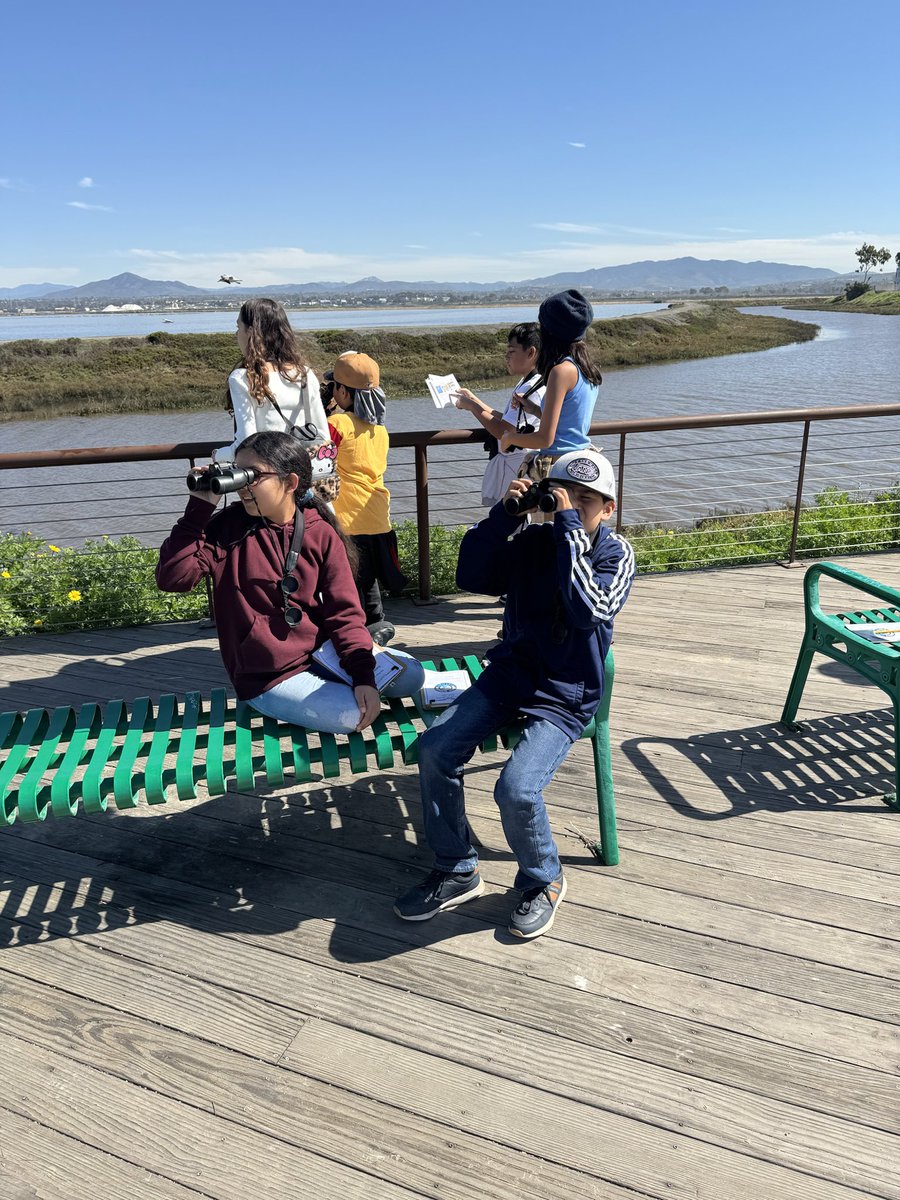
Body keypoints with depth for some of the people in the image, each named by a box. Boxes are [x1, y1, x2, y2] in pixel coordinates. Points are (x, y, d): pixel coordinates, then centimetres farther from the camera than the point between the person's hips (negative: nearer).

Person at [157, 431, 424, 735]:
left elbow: (344, 611, -6)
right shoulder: (226, 527, -7)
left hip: (321, 651, 3)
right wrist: (199, 508, -21)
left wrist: (363, 676, -16)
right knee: (351, 716, -23)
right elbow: (172, 577, -20)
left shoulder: (321, 533, -5)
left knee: (410, 675, -4)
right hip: (267, 677, -3)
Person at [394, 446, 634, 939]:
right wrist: (504, 512, -15)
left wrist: (570, 526, -25)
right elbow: (471, 576, -5)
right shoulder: (532, 541, 2)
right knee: (434, 748, -14)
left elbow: (588, 610, -27)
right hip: (510, 673, 5)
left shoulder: (616, 554, -8)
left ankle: (543, 881, 10)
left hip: (565, 697, -4)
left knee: (517, 788, -24)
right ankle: (456, 872, 7)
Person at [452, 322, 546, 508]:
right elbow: (506, 421, 15)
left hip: (515, 464, -11)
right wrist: (474, 400, 13)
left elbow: (503, 432, -24)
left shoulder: (532, 388, -20)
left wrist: (472, 406, -12)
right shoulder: (527, 383, 13)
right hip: (509, 459, 11)